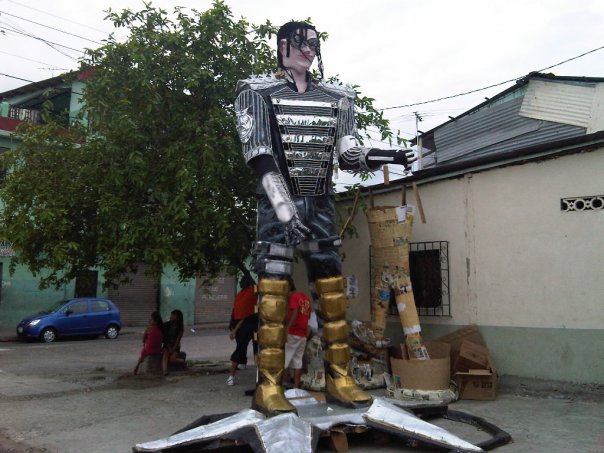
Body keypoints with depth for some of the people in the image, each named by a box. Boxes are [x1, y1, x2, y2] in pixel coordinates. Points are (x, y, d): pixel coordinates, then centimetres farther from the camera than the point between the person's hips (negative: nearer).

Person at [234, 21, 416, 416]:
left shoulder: (336, 98, 13)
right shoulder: (258, 92, 1)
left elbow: (348, 156, 9)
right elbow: (260, 157, -9)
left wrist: (388, 157, -11)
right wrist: (285, 209, -20)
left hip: (321, 205, 4)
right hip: (278, 204, -4)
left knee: (333, 291, 1)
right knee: (274, 290, -9)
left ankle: (339, 379, 9)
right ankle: (268, 387, -4)